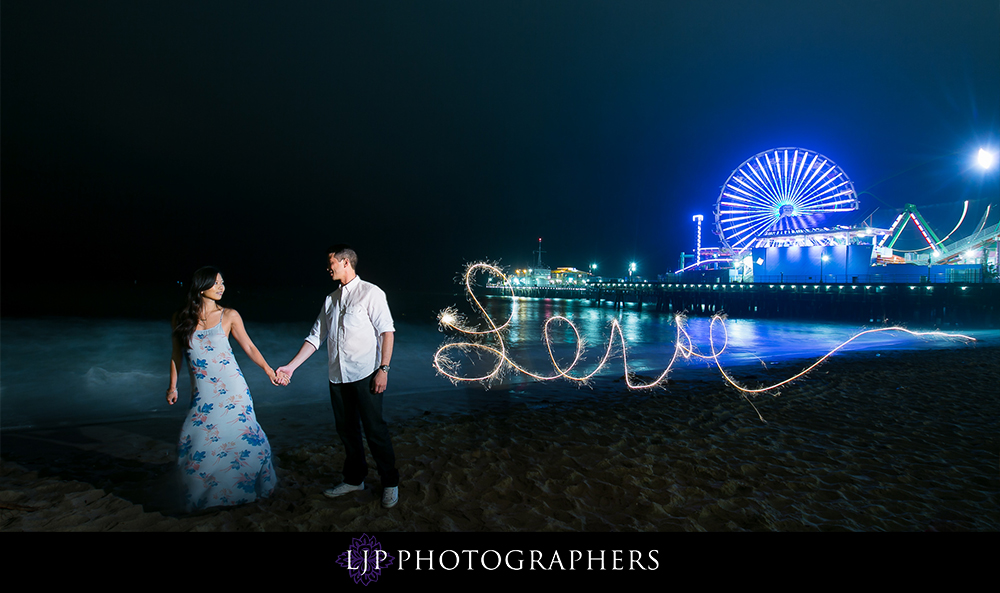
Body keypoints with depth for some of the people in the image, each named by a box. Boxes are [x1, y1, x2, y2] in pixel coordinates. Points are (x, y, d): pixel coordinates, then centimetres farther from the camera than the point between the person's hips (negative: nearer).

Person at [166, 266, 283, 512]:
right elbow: (176, 355, 12)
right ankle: (201, 496, 21)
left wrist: (268, 370, -4)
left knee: (241, 434, 0)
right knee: (194, 443, 0)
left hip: (232, 388, -2)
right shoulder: (181, 318, 3)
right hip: (202, 393, 2)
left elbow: (249, 347, 2)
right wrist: (173, 386, 12)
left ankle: (252, 488, 21)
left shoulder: (229, 315, -1)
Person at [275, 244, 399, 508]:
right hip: (338, 377, 7)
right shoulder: (331, 299, 14)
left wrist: (383, 369, -17)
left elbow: (386, 331, -10)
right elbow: (316, 336, 16)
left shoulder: (371, 293, -5)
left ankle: (389, 482, 17)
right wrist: (291, 366, 11)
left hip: (365, 375, -6)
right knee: (347, 430, 16)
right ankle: (354, 478, 35)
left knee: (374, 429, -1)